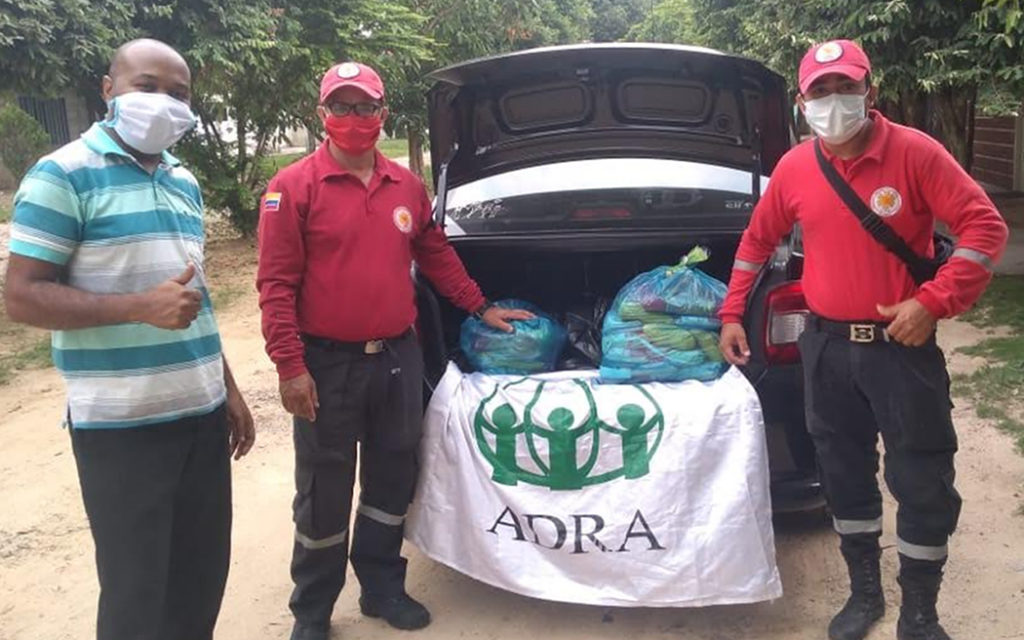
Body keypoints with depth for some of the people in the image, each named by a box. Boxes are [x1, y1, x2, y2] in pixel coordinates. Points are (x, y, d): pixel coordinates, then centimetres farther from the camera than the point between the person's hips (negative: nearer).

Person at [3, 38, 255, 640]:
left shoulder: (185, 181, 13)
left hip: (203, 412, 7)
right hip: (122, 425, -6)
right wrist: (142, 306, -23)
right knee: (136, 591, 4)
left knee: (204, 577, 14)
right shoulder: (64, 174, -8)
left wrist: (229, 389, 16)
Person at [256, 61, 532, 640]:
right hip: (327, 363, -4)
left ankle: (383, 587, 33)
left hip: (399, 358, 5)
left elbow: (437, 256, 20)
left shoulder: (408, 186, 9)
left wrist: (481, 308, 20)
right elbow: (277, 284, -11)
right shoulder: (294, 187, -7)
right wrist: (290, 365, -16)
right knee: (324, 493, 7)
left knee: (393, 479, 15)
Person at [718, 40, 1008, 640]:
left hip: (901, 345, -3)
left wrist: (933, 302, -21)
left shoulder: (914, 152, -11)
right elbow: (757, 240, 14)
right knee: (845, 476, 14)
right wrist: (732, 314, 12)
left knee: (923, 483, 4)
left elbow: (986, 225, -12)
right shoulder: (794, 168, 1)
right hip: (826, 347, 4)